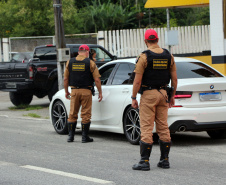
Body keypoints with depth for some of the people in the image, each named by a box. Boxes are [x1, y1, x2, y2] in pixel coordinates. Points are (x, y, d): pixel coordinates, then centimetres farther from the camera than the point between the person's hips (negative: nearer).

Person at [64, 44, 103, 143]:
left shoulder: (70, 62, 6)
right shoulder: (90, 63, -4)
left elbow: (65, 79, 7)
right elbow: (97, 80, -6)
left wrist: (66, 91, 17)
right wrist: (100, 92, 1)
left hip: (74, 91, 3)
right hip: (86, 91, -3)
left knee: (72, 114, 11)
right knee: (86, 114, 2)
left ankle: (71, 136, 10)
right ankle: (85, 137, 4)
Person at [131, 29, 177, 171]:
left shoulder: (144, 57, -11)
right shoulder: (169, 56, 4)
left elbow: (137, 81, -13)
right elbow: (174, 79, 7)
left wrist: (133, 98, -4)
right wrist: (172, 96, 17)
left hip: (148, 94, -5)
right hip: (163, 93, 5)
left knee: (146, 128, -4)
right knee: (163, 127, 10)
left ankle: (145, 161, -4)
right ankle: (165, 160, 13)